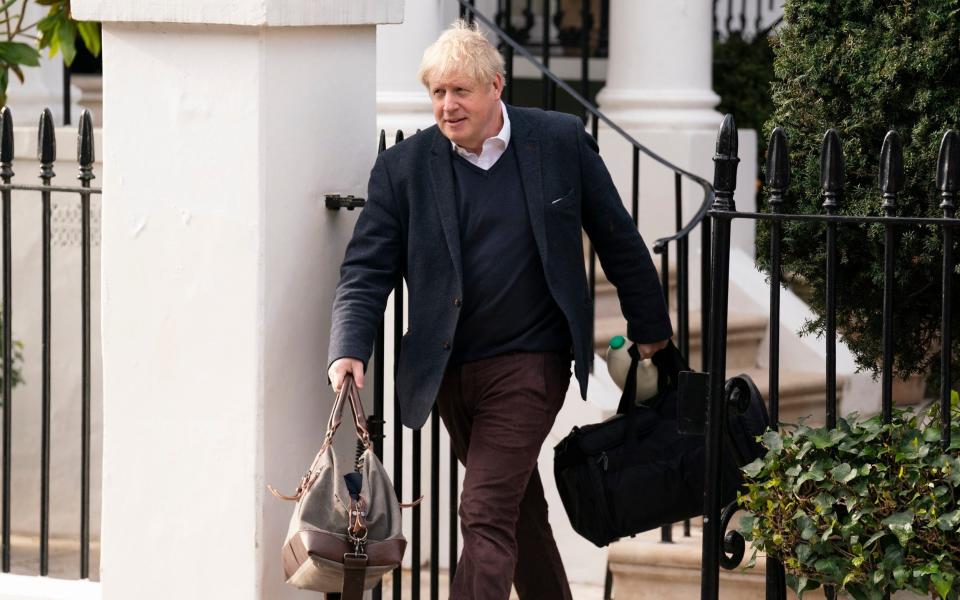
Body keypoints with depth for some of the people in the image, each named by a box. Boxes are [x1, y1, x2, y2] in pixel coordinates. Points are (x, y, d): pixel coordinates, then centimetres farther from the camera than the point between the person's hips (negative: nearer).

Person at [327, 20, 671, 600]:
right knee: (518, 512, 18)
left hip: (529, 362, -3)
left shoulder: (561, 141, -3)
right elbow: (367, 270, -5)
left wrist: (650, 328, 12)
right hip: (449, 371, 4)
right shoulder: (403, 167, -1)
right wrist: (350, 351, -21)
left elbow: (618, 240, 6)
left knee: (487, 517, -12)